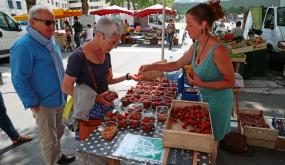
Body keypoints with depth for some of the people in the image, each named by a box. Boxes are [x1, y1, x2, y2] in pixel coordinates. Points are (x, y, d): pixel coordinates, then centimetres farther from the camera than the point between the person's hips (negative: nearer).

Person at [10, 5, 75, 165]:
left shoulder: (51, 42, 6)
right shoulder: (24, 46, -20)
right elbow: (19, 80, -20)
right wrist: (33, 104, -18)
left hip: (59, 99, 8)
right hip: (44, 103, -8)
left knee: (58, 133, 25)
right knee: (49, 139, 9)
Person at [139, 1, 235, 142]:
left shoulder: (218, 50, -28)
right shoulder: (196, 46, -5)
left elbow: (230, 82, -19)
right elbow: (177, 65, 4)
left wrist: (202, 84, -28)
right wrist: (151, 66, 0)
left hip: (218, 102, -7)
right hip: (205, 98, 7)